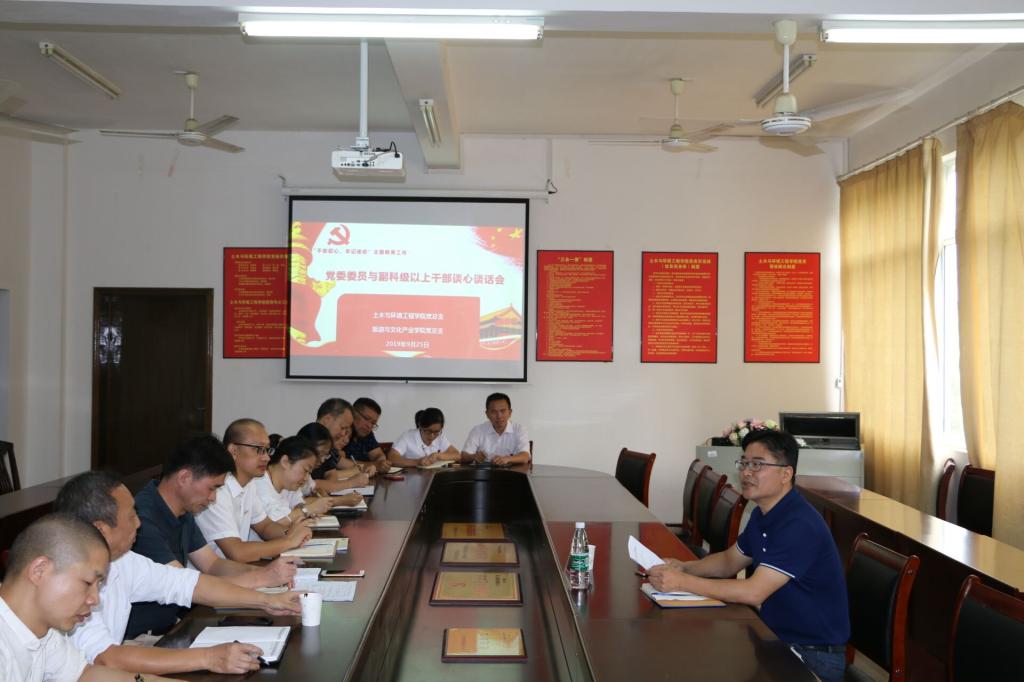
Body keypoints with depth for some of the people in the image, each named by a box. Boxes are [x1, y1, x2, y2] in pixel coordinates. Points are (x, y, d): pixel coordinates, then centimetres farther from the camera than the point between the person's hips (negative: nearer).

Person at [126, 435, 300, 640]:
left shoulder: (182, 513, 9)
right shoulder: (143, 519, -22)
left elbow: (212, 564, 14)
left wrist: (264, 571, -4)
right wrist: (262, 577, -21)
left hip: (170, 626, 9)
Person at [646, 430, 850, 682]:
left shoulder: (800, 525, -26)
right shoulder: (762, 515, 6)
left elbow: (753, 592, -29)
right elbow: (729, 561, 17)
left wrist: (683, 582, -26)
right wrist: (684, 567, -2)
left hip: (813, 657, -8)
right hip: (776, 637, 8)